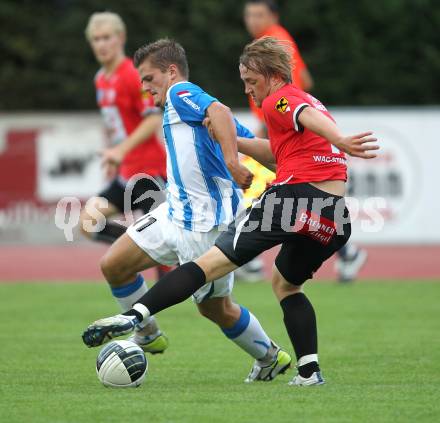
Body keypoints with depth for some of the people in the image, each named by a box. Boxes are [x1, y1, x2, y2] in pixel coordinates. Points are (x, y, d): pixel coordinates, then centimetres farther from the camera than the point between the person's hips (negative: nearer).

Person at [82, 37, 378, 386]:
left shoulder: (279, 100, 3)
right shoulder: (306, 101, 29)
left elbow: (308, 116, -19)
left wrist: (339, 141, -38)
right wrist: (234, 141, 30)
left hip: (293, 198, -8)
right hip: (335, 221, 8)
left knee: (210, 264, -9)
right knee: (286, 283, 29)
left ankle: (135, 315, -19)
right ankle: (309, 370, 16)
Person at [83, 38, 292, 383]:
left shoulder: (181, 94, -7)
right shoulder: (195, 105, 19)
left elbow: (220, 112, -30)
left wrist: (232, 162, -40)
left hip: (205, 225, -9)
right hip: (175, 214, 9)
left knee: (215, 308, 3)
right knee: (113, 266, 4)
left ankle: (271, 357, 22)